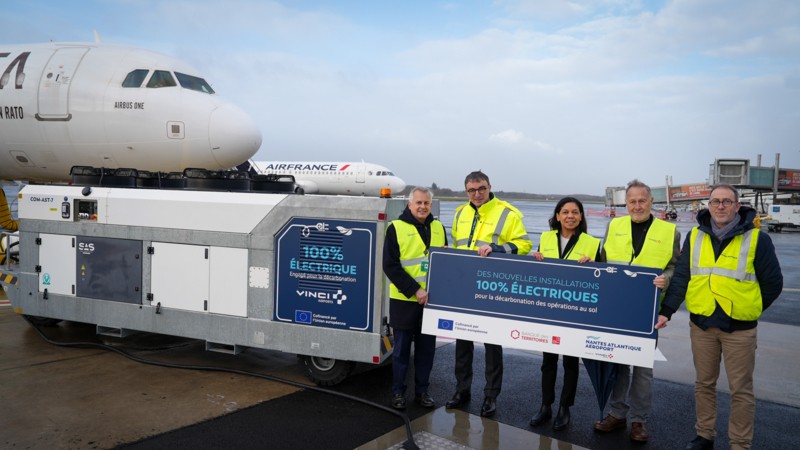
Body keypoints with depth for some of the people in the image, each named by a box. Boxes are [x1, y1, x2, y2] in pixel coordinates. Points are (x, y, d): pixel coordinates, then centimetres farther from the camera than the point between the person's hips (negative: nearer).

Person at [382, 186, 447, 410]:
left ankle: (422, 391, 26)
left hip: (432, 299, 4)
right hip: (405, 300, -4)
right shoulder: (396, 228, -6)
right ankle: (398, 392, 20)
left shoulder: (438, 228, 8)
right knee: (402, 349, 7)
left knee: (427, 349, 13)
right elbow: (390, 266, -11)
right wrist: (415, 290, -16)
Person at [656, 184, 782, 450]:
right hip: (701, 324, 3)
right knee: (704, 383, 15)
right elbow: (681, 277, 0)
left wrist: (749, 310, 5)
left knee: (740, 389, 6)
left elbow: (773, 283, 1)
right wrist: (666, 310, -9)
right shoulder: (695, 237, 3)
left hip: (739, 328, -3)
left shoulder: (757, 239, -5)